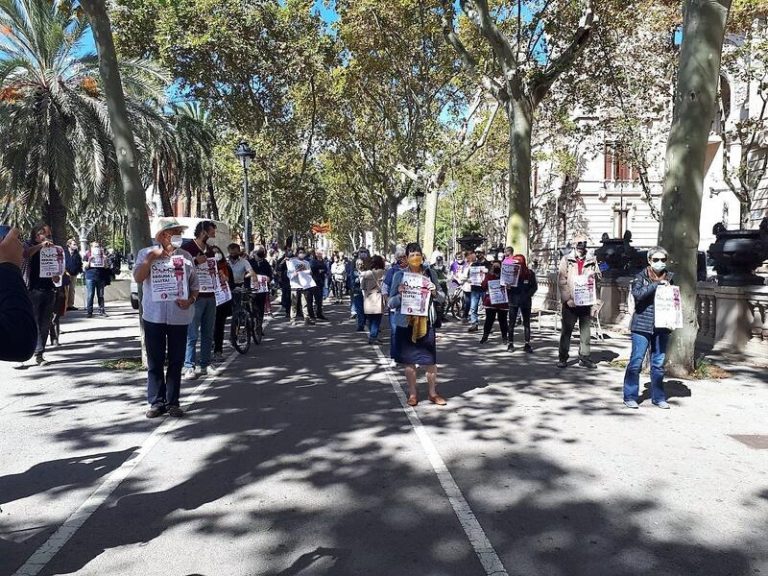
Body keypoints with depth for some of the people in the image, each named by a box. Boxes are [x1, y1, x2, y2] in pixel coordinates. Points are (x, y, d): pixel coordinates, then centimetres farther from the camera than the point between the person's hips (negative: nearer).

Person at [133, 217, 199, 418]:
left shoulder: (185, 256, 8)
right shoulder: (146, 254, 3)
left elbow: (194, 285, 10)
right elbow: (138, 278, -11)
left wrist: (191, 300, -8)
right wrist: (151, 258, -16)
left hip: (179, 316, 2)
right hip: (154, 316, -2)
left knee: (176, 361, 6)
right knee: (155, 362, 4)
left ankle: (173, 402, 16)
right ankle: (156, 402, 13)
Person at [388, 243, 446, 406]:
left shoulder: (429, 273, 3)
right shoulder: (399, 275, -1)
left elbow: (442, 297, 8)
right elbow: (391, 303, 0)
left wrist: (435, 293, -13)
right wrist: (400, 295, -19)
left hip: (426, 321, 1)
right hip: (406, 322, -1)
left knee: (430, 360, 4)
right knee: (409, 360, 8)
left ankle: (432, 393, 20)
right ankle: (412, 393, 21)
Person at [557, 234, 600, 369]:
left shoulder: (592, 260, 8)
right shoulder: (566, 260, 0)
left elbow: (598, 275, 16)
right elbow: (561, 281, -5)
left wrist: (594, 275, -9)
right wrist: (567, 299, -13)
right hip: (570, 302, -3)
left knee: (586, 330, 7)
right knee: (567, 330, 2)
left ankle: (584, 357, 16)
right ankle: (563, 358, 9)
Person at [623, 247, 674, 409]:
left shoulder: (670, 278, 10)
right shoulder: (641, 277, -1)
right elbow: (637, 294, -19)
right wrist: (656, 284, -19)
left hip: (661, 327, 4)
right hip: (642, 326, -4)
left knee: (659, 363, 11)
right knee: (636, 362, -1)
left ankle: (658, 397, 22)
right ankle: (630, 396, 8)